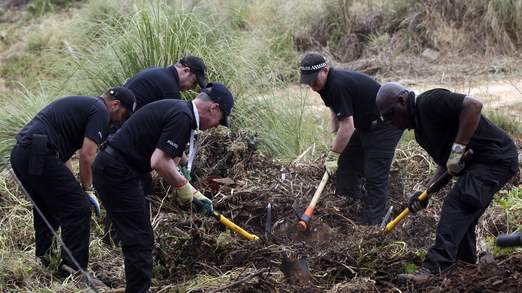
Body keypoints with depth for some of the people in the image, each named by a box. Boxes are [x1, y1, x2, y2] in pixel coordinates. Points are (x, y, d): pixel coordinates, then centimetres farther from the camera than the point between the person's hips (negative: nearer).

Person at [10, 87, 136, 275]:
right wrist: (87, 189, 2)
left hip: (20, 154, 10)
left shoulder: (82, 104, 28)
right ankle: (73, 272, -1)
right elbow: (86, 155, -11)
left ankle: (42, 264, 29)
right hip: (39, 157, -10)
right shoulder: (100, 111, -1)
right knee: (78, 211, -2)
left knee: (46, 211, 25)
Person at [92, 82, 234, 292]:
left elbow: (169, 165, 23)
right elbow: (159, 162, -23)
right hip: (117, 172, -10)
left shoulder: (178, 111, 16)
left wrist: (194, 194, 20)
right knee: (139, 241, -5)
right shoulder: (182, 117, -16)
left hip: (111, 169, 10)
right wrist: (182, 185, -8)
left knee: (140, 239, 16)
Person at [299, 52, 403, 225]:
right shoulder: (327, 84, 1)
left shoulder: (338, 85, -30)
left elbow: (347, 127, -30)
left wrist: (333, 155, -21)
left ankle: (373, 224, -7)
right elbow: (334, 110, 18)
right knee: (347, 162, 11)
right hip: (365, 125, 10)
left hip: (385, 126, -10)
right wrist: (336, 142, 10)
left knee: (375, 176, -11)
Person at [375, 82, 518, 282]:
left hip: (494, 158, -11)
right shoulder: (420, 129, 16)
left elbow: (474, 105, -27)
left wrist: (458, 148, -26)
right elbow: (445, 163, 18)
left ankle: (435, 267, -25)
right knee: (462, 213, 17)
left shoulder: (429, 102, -15)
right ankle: (465, 261, 34)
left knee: (456, 204, -19)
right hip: (475, 163, 11)